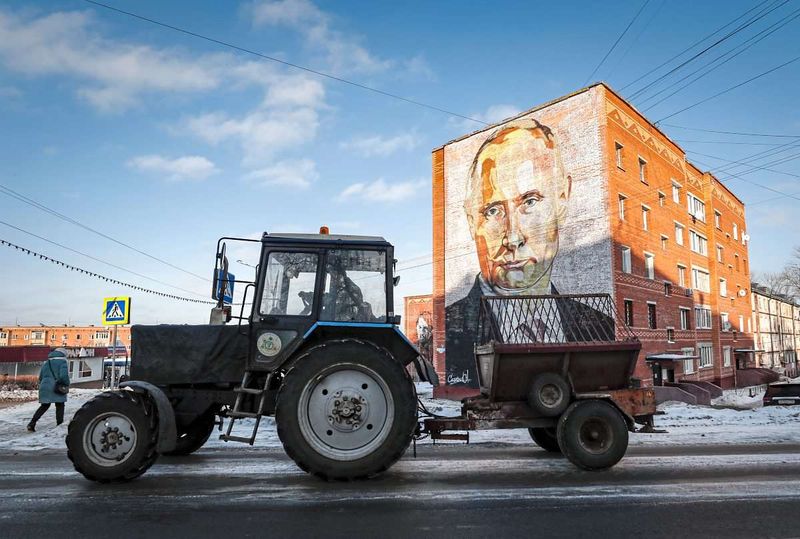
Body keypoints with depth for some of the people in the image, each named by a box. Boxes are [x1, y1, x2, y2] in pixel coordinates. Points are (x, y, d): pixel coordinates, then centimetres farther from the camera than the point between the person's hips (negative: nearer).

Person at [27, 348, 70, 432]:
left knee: (44, 406, 17)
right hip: (57, 389, -6)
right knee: (60, 406, 5)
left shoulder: (46, 363, 16)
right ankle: (59, 426, 4)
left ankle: (32, 424, 9)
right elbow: (64, 375, -15)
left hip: (45, 388, 6)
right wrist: (66, 384, 1)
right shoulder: (62, 361, -5)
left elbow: (40, 377, 19)